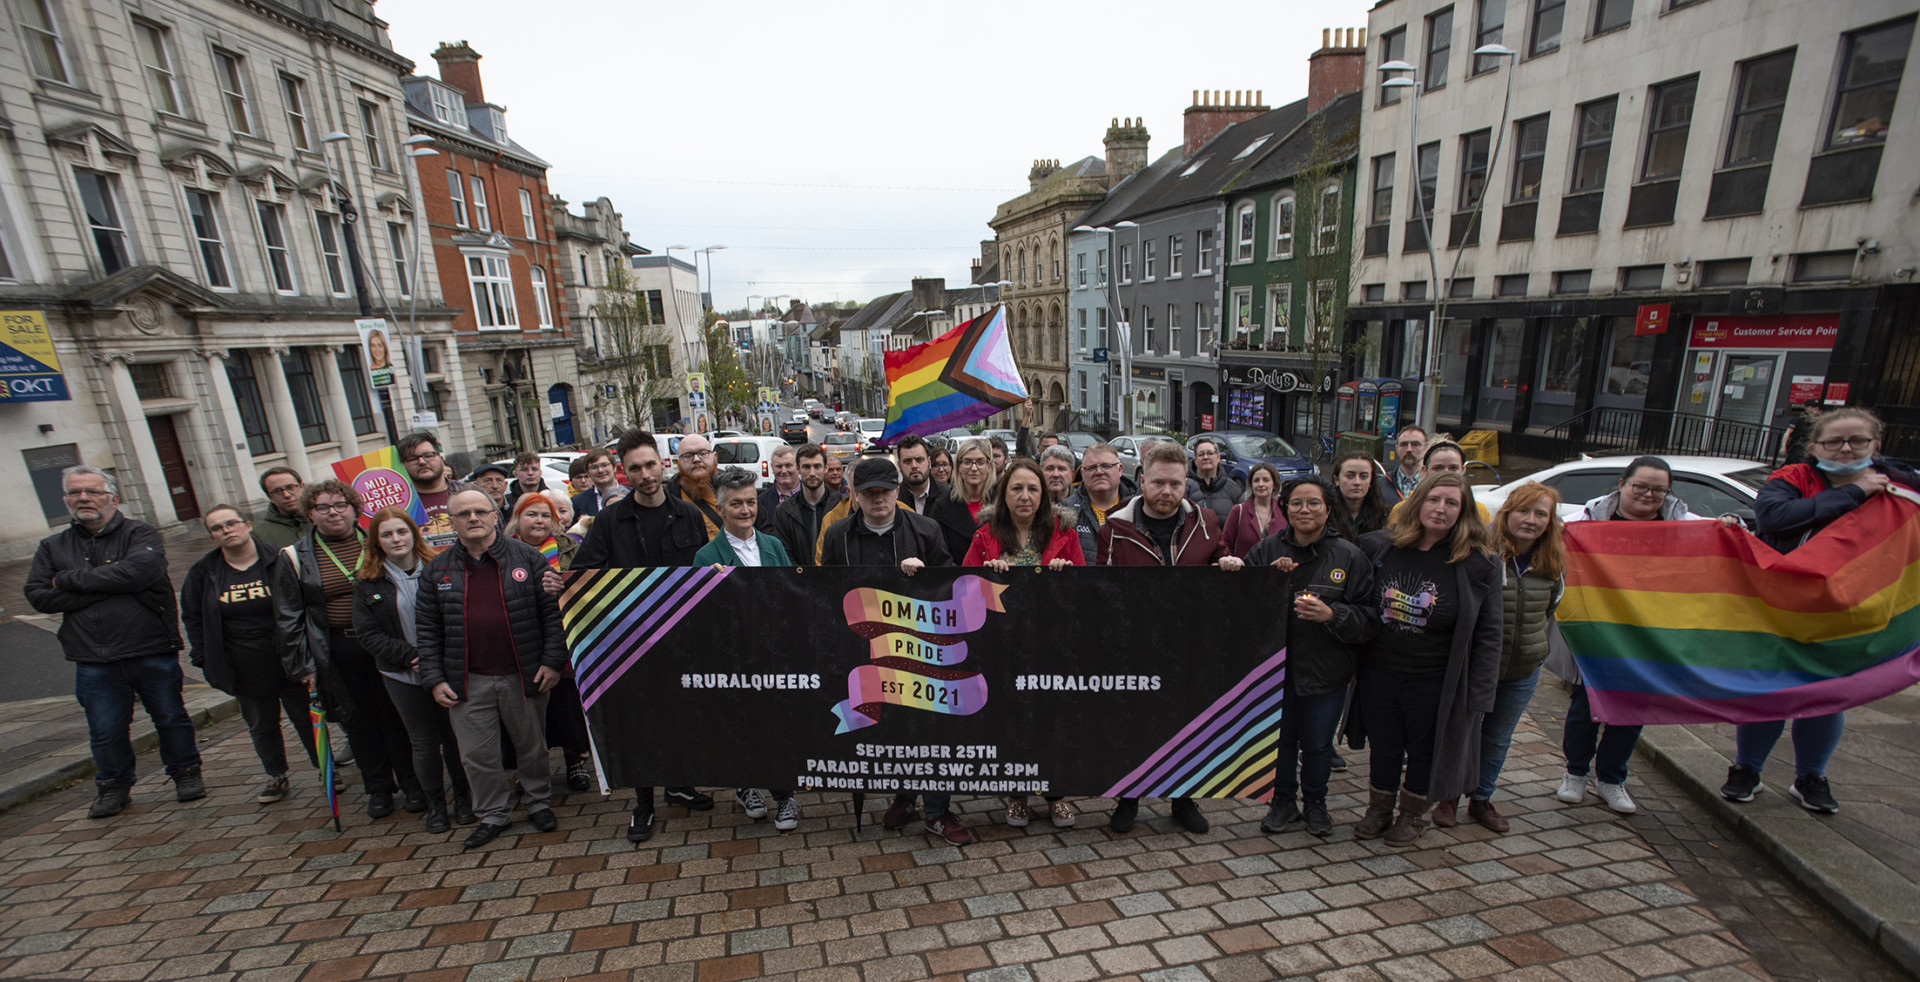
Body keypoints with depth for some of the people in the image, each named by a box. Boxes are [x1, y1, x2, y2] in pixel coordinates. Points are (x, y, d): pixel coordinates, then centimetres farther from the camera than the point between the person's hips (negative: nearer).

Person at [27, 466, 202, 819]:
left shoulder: (140, 534, -2)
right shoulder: (52, 547, 11)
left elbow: (141, 569, -21)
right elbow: (38, 596, -1)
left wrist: (72, 579, -10)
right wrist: (107, 587, -13)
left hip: (153, 652, -3)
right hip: (94, 661, 3)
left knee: (171, 718, 8)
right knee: (106, 730, 10)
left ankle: (186, 774, 25)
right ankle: (113, 787, 28)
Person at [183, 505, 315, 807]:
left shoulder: (278, 562, -8)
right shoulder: (203, 572, 2)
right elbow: (192, 618, 10)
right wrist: (206, 658, 2)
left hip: (288, 662, -3)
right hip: (244, 671, 3)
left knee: (307, 719, 7)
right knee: (261, 726, 15)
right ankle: (276, 779, 30)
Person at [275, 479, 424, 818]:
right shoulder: (296, 559, 3)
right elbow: (289, 618, 5)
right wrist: (301, 665, 1)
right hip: (336, 653, 1)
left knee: (396, 716, 6)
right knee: (358, 721, 10)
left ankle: (412, 784, 20)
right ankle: (378, 788, 26)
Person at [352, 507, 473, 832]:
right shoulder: (367, 582, -1)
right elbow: (366, 634, -3)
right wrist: (411, 655, -15)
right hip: (403, 676, 1)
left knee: (455, 735, 9)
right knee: (424, 741, 11)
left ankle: (463, 796, 27)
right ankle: (434, 804, 28)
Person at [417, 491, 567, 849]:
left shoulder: (527, 558, -3)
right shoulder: (437, 570, 5)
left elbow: (553, 611, -4)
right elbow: (426, 628, 6)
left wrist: (553, 660, -10)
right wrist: (434, 679, 0)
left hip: (523, 676, -2)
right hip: (468, 682, 2)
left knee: (532, 745, 12)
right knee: (477, 754, 10)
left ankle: (538, 803, 32)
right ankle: (493, 814, 29)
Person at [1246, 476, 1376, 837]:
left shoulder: (1350, 557, -5)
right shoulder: (1267, 550, -2)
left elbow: (1370, 617, -5)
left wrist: (1332, 615, -22)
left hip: (1325, 670, -1)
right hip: (1275, 664, 1)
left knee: (1317, 743, 13)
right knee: (1280, 737, 14)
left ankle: (1315, 803, 38)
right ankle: (1283, 801, 35)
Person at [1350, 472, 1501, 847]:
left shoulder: (1478, 564, -8)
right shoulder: (1379, 546, -3)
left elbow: (1487, 635, -6)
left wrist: (1477, 694, -8)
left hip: (1434, 682, -2)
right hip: (1379, 673, 2)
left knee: (1424, 751, 15)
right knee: (1383, 748, 15)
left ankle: (1413, 816, 38)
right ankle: (1378, 811, 37)